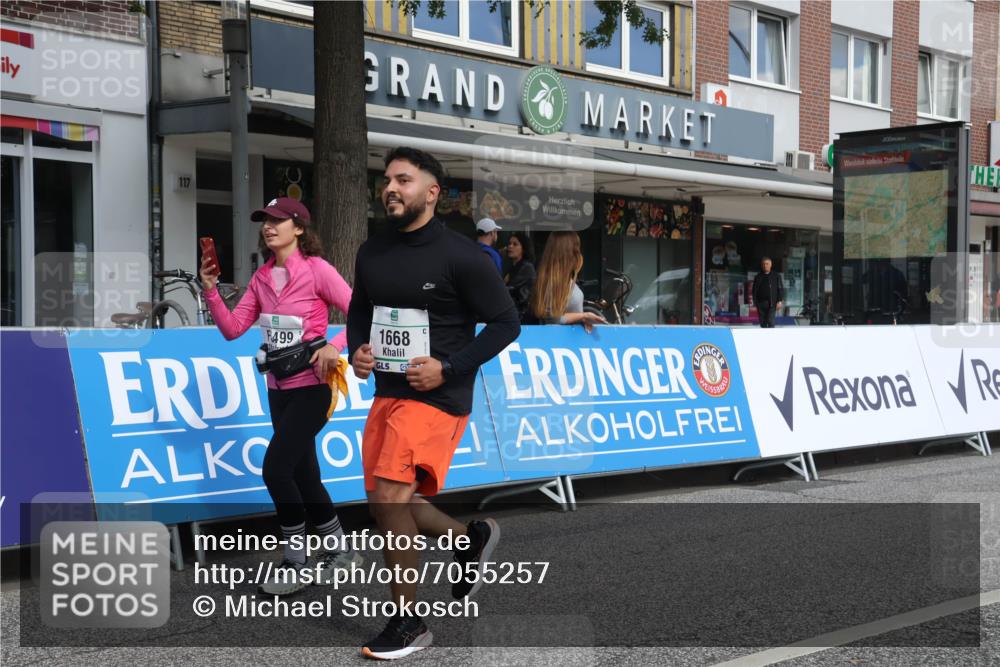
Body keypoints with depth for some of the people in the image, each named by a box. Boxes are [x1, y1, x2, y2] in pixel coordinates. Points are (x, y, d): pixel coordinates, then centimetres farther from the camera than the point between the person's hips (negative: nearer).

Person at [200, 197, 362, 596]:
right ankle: (341, 552, 29)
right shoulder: (262, 278, 8)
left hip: (310, 387, -7)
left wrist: (335, 346, -28)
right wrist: (211, 291, -7)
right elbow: (232, 329, 4)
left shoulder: (317, 270, -11)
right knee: (303, 476, 13)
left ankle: (295, 564, -2)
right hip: (278, 388, 7)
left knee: (276, 469, -15)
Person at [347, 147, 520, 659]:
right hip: (387, 392, 7)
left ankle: (408, 622, -2)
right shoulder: (372, 253, 7)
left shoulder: (461, 256, -11)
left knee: (389, 496, -18)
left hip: (436, 398, -7)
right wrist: (358, 350, 0)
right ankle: (471, 539, 39)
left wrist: (448, 367, -17)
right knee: (387, 504, 12)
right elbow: (359, 310, 21)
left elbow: (505, 322, -8)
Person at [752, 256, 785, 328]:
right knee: (762, 323, 7)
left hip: (771, 303, -3)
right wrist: (755, 302, 6)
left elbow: (781, 289, 2)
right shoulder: (758, 277, 12)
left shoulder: (776, 276, 4)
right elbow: (754, 290, 15)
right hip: (761, 303, 3)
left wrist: (779, 301, -6)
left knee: (770, 322, -12)